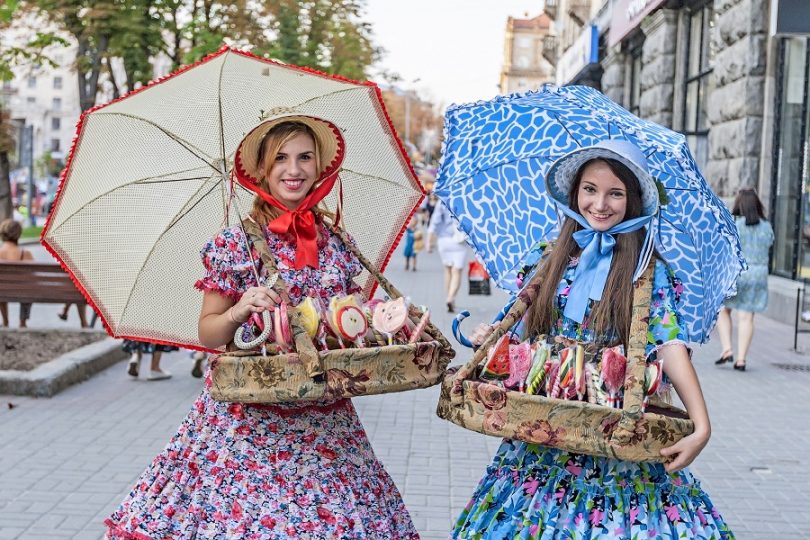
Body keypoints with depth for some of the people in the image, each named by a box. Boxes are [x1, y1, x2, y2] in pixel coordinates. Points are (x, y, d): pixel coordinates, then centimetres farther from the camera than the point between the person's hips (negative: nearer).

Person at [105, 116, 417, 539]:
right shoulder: (234, 245, -5)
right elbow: (207, 334, -2)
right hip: (247, 420, -3)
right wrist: (240, 311, -20)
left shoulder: (337, 244, 6)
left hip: (324, 421, 3)